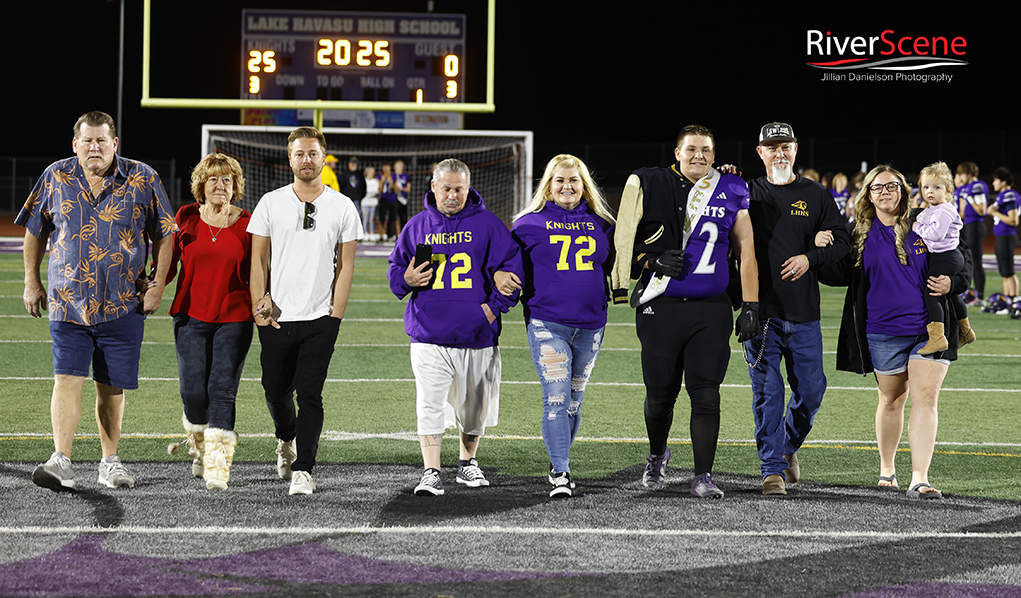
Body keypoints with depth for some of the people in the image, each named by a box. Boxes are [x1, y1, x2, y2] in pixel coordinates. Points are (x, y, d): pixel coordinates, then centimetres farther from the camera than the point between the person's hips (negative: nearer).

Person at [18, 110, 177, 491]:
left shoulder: (142, 180, -1)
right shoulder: (56, 178, 2)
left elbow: (164, 236, 6)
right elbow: (35, 232, 13)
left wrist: (157, 285, -1)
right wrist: (32, 282, 11)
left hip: (123, 304, 0)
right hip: (67, 302, 0)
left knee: (111, 386, 7)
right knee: (67, 379, -11)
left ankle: (110, 462, 20)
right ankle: (61, 461, -15)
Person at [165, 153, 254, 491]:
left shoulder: (246, 223, 2)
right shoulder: (186, 217, 3)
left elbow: (255, 274, 8)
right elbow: (168, 267, 9)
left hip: (234, 319, -1)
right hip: (191, 316, 1)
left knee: (222, 391, -9)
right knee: (193, 392, -4)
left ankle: (217, 469, -7)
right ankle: (200, 450, 26)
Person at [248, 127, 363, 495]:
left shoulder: (342, 207, 3)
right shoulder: (271, 203, 5)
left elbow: (345, 266, 4)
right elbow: (258, 259, 6)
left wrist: (336, 315, -2)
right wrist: (260, 303, -5)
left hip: (320, 318, -1)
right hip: (277, 317, 2)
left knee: (310, 395, -7)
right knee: (276, 390, 10)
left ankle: (303, 469, -4)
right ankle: (287, 439, 40)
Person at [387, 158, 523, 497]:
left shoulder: (487, 224, 1)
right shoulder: (417, 226, 6)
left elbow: (511, 266, 0)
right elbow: (396, 269, 14)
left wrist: (494, 306, -8)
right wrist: (406, 280, -9)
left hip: (476, 335, 0)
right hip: (429, 336, 0)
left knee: (474, 406, 13)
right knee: (430, 405, -11)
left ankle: (468, 463, 34)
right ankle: (431, 473, -7)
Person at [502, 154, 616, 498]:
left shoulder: (600, 224, 10)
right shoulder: (530, 224, 1)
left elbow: (612, 265, 22)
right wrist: (506, 280, -10)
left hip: (590, 324, 4)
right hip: (547, 324, -4)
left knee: (574, 401, 12)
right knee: (556, 399, -12)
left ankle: (559, 463, 26)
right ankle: (560, 473, -9)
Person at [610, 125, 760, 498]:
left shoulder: (730, 194, 5)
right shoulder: (650, 186, 2)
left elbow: (746, 251, 8)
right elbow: (626, 242, 9)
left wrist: (750, 307, 3)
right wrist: (653, 261, -9)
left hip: (711, 308, 0)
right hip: (660, 308, 0)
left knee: (706, 394, -6)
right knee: (661, 393, 7)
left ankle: (703, 476, 0)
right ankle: (657, 455, 35)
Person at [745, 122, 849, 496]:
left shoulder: (816, 196, 9)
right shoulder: (748, 194, 7)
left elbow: (841, 241, 8)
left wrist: (810, 258, -10)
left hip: (803, 313, 2)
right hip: (760, 311, -1)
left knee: (810, 390, 5)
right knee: (767, 393, -3)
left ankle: (788, 447, 31)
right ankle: (773, 469, 4)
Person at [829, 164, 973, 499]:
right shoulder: (861, 235, 5)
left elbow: (963, 258, 10)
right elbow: (845, 275, 4)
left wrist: (953, 283, -9)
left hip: (931, 328, -1)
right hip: (883, 331, 1)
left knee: (925, 397, -11)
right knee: (891, 399, 13)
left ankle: (919, 479, -14)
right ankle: (886, 468, 32)